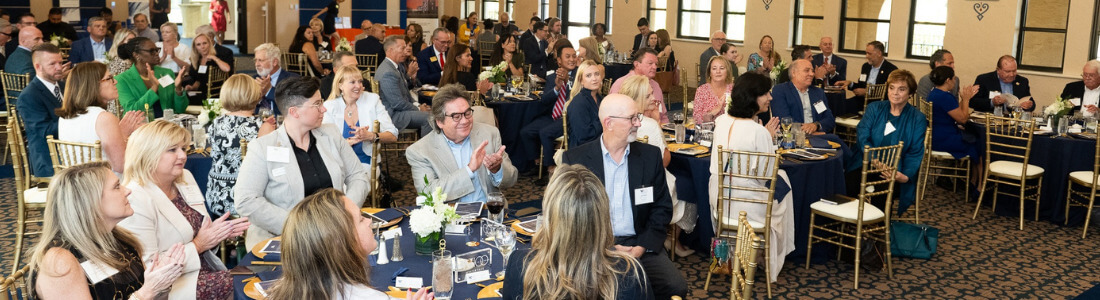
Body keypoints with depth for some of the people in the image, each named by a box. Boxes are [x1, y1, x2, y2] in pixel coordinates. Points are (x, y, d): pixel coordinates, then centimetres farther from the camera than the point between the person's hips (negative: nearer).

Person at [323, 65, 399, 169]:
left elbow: (393, 136, -2)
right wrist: (351, 140, -21)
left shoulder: (372, 100, 5)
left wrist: (370, 136, -22)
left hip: (366, 163, -1)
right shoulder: (329, 107, 5)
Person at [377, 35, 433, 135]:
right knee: (428, 117, -23)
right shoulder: (388, 73, -21)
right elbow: (398, 104, -22)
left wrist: (417, 104, 4)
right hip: (392, 115, -11)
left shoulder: (396, 67, 12)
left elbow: (405, 92, 22)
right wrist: (418, 109, -10)